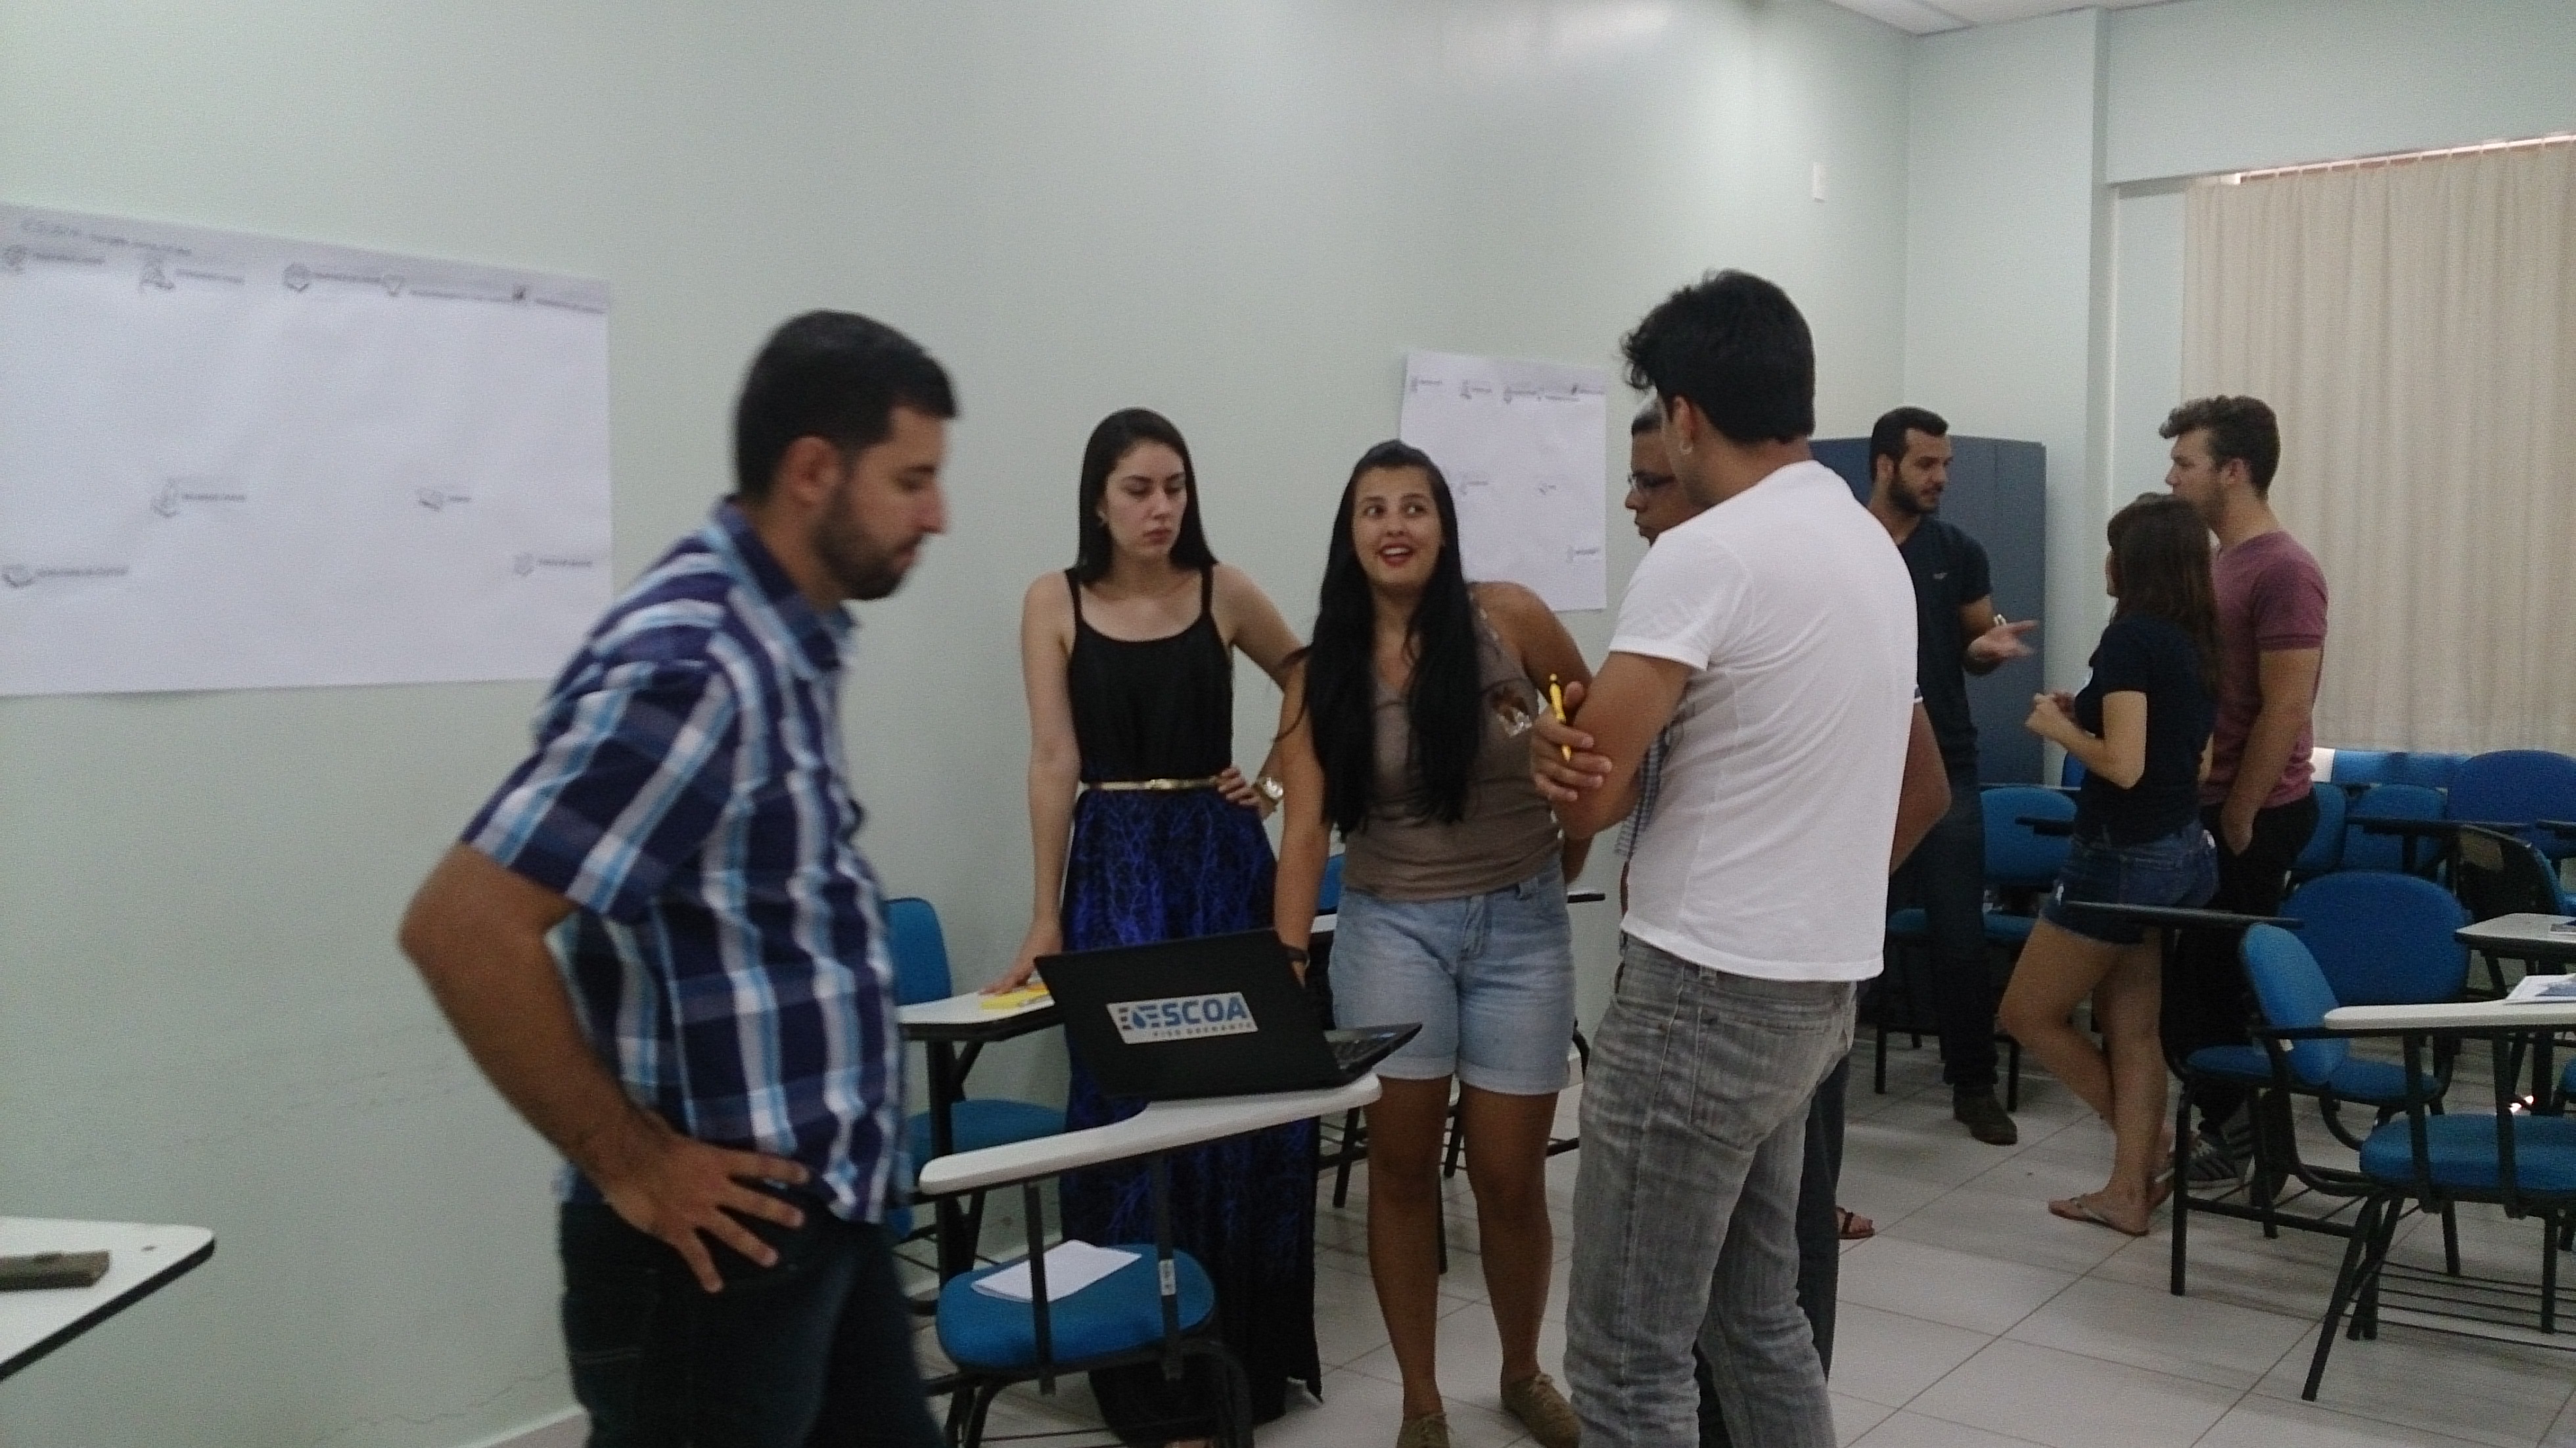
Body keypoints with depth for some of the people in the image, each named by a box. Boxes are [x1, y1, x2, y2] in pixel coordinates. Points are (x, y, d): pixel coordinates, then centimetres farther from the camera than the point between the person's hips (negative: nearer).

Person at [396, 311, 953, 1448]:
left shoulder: (788, 635, 7)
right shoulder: (689, 664, -22)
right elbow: (463, 930, -26)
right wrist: (629, 1163, -18)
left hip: (827, 1212, 9)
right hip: (720, 1241, -9)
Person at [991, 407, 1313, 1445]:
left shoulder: (1223, 592, 2)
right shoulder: (1055, 602, 0)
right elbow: (1055, 760, -4)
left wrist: (1277, 780, 2)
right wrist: (1046, 913, -7)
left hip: (1225, 858, 1)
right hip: (1115, 865, -1)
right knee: (1128, 1107, 2)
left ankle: (1247, 1353, 22)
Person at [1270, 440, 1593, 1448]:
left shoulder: (1508, 620, -7)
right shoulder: (1322, 673, -3)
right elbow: (1304, 831, -9)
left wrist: (1573, 844, 11)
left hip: (1521, 927, -1)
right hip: (1392, 929, 1)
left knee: (1509, 1177, 6)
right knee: (1403, 1167, 6)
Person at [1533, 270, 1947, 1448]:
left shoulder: (1703, 556, -17)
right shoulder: (1875, 552, 12)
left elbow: (1588, 798, -18)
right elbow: (1926, 795, 21)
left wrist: (1565, 734, 3)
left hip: (1703, 993, -9)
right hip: (1815, 988, 9)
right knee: (1755, 1316, 21)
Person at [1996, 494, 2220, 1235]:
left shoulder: (2130, 637, -18)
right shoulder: (2198, 642, 7)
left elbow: (2123, 765, -24)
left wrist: (2057, 727, -8)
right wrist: (2089, 714, 11)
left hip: (2124, 857, -9)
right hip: (2182, 853, 9)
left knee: (2029, 1014, 7)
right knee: (2132, 1026, 14)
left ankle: (2153, 1152, 15)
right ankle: (2130, 1189, 17)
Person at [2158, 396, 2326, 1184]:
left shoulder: (2283, 570, -18)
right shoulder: (2219, 561, 11)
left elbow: (2285, 711, -21)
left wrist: (2238, 818, -17)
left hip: (2254, 818, -9)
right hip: (2208, 808, 9)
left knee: (2218, 981, 0)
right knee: (2185, 973, 13)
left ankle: (2242, 1132, 15)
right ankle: (2226, 1119, 26)